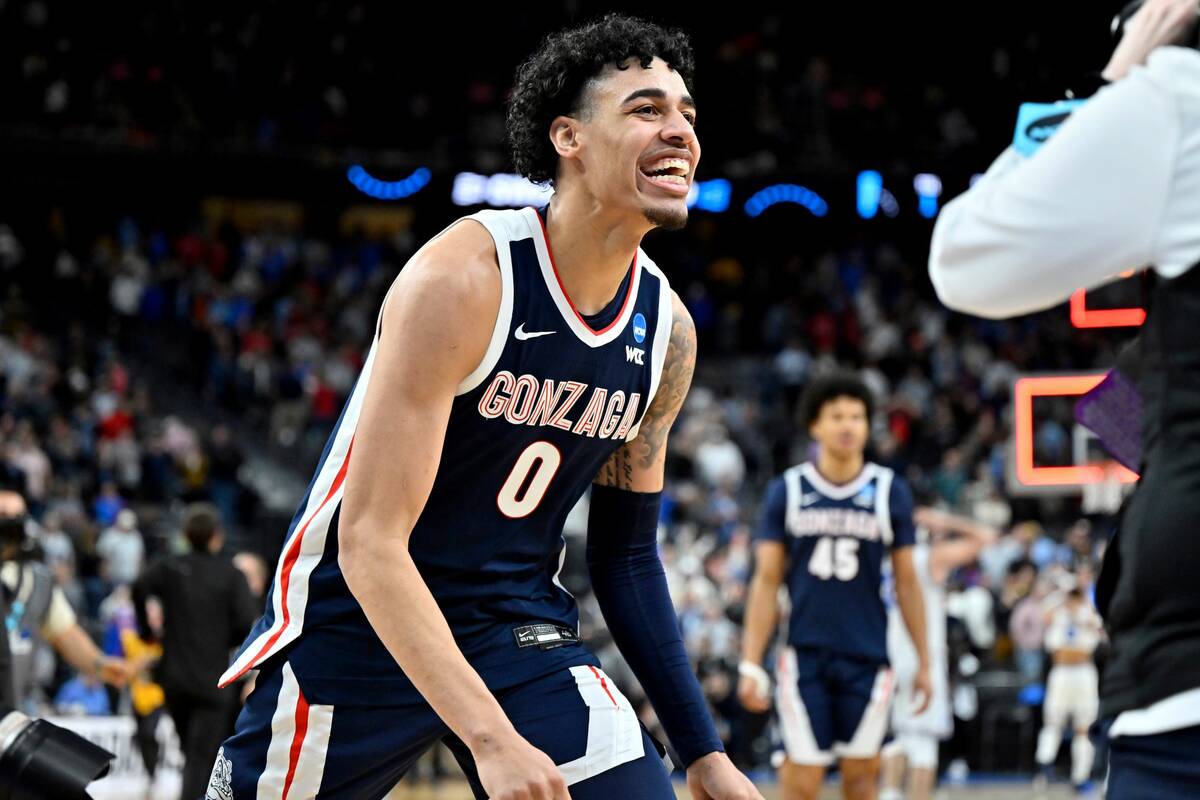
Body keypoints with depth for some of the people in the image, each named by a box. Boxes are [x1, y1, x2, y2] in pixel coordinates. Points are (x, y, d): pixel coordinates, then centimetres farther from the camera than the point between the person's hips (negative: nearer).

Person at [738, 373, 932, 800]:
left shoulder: (890, 491, 3)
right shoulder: (787, 490, 2)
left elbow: (906, 581, 8)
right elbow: (767, 581, 3)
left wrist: (924, 660, 6)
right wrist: (751, 664, -3)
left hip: (866, 657, 1)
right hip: (805, 656, -1)